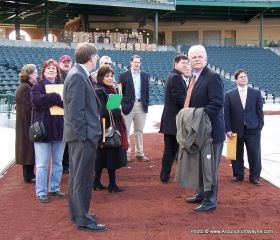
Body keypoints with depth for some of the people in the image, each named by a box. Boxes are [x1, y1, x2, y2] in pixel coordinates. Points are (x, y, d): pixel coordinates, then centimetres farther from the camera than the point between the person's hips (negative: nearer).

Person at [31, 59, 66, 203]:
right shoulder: (38, 86, 1)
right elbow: (38, 100, -19)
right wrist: (59, 98, -19)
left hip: (59, 129, 4)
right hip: (43, 129, -3)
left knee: (57, 163, 12)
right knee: (42, 164, 0)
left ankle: (54, 188, 25)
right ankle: (41, 192, 9)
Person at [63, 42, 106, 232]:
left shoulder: (79, 75, 12)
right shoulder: (77, 76, -18)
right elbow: (75, 111, -22)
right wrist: (84, 135, -20)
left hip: (81, 135, 10)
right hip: (84, 135, -10)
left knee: (77, 175, 17)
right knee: (83, 177, -2)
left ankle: (77, 213, 30)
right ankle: (83, 219, 7)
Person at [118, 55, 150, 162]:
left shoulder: (145, 75, 9)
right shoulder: (124, 75, -1)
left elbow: (147, 91, 12)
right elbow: (120, 91, -1)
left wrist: (146, 104, 6)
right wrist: (121, 105, -6)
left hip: (141, 106, 3)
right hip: (128, 105, -3)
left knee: (139, 131, 10)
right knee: (125, 131, 1)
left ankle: (139, 153, 18)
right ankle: (125, 153, 9)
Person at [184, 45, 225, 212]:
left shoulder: (213, 77, -16)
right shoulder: (195, 77, 12)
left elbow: (217, 104, -24)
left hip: (211, 130, -9)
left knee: (210, 166, 0)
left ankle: (210, 200, 11)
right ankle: (202, 194, 33)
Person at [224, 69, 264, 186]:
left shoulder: (256, 93, 4)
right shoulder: (229, 94, 1)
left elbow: (259, 111, 5)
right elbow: (226, 114, -1)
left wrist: (260, 126, -2)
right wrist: (228, 129, -7)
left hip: (252, 129, 0)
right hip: (236, 129, 0)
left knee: (254, 154, 2)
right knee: (237, 154, 8)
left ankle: (254, 176, 15)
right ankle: (238, 175, 23)